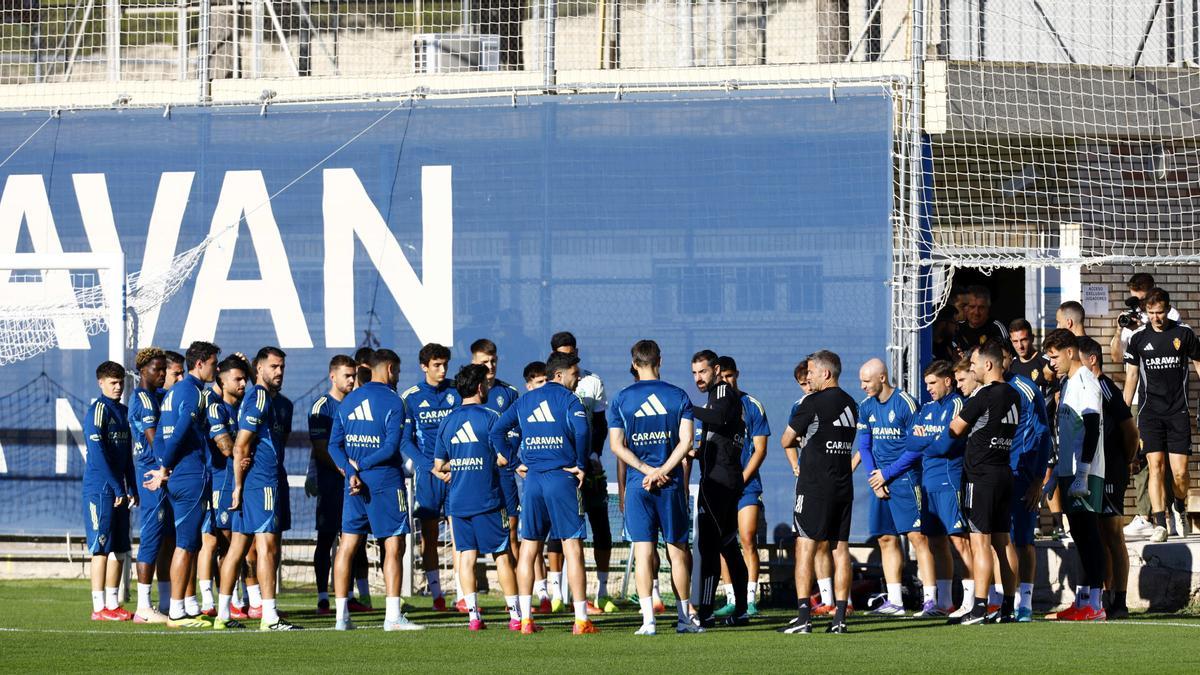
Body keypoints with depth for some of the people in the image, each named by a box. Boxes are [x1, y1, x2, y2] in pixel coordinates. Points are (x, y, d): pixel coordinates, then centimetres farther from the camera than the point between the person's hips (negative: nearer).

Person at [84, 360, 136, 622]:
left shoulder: (123, 412, 15)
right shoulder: (98, 410, -10)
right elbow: (97, 453, -16)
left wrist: (131, 489, 11)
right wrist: (117, 488, -16)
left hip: (119, 490, 8)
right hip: (99, 489, -8)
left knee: (119, 549, 8)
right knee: (101, 548, -7)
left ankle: (112, 603, 14)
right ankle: (99, 607, -6)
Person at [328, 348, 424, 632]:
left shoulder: (347, 401, 11)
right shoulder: (392, 402, -8)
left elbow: (334, 444, 4)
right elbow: (391, 447, -16)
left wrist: (351, 471, -7)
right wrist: (361, 465, -6)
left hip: (355, 483, 6)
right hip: (387, 484, -6)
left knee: (348, 545, 9)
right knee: (393, 547, -2)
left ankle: (341, 615, 9)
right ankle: (392, 616, -6)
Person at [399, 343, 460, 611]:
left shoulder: (456, 394, 7)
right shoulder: (410, 397, 4)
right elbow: (405, 441, 2)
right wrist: (431, 466, -11)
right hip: (426, 474, -1)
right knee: (429, 535, 0)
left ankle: (463, 593, -5)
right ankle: (436, 594, 3)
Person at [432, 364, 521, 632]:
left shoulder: (447, 421, 8)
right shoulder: (489, 418, -7)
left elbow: (438, 465, 10)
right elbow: (503, 458, -10)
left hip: (457, 500, 4)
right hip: (487, 499, -4)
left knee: (466, 555, 6)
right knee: (503, 555, 1)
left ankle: (473, 615, 1)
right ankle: (515, 615, 1)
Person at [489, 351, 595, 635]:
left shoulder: (525, 400, 14)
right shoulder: (568, 398, -4)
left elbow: (496, 432, 12)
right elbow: (581, 432, -20)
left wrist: (516, 463, 13)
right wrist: (580, 466, -8)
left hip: (533, 480, 5)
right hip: (563, 478, -5)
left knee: (528, 548, 9)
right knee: (573, 547, -3)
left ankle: (525, 619, 7)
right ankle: (581, 620, -7)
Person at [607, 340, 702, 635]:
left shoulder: (620, 399, 1)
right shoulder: (678, 396, 2)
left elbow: (617, 445, -5)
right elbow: (686, 440, -7)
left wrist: (648, 471, -8)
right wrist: (662, 471, -10)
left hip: (637, 486, -1)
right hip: (672, 484, 1)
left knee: (643, 552, -2)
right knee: (678, 551, 9)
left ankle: (648, 619, -10)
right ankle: (685, 617, 14)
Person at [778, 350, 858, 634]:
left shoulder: (813, 403, -10)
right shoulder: (850, 404, 12)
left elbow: (786, 441, -3)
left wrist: (800, 439, 18)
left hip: (814, 485, -7)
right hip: (843, 484, 7)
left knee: (805, 547, -4)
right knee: (840, 548, 7)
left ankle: (803, 615, -11)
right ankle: (840, 616, 4)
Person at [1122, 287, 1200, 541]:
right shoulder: (1139, 337, 5)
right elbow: (1131, 376, 12)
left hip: (1178, 412, -1)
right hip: (1150, 413, 1)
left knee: (1180, 472, -4)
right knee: (1156, 467, -11)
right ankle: (1160, 524, -12)